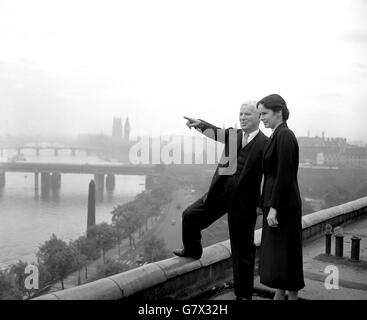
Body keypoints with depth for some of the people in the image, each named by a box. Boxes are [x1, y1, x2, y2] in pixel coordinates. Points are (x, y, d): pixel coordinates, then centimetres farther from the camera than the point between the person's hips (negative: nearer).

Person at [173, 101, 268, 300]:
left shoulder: (265, 144, -9)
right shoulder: (233, 135, 9)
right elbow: (216, 133, -4)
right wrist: (200, 124, -23)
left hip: (243, 201, -5)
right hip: (220, 192, 5)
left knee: (242, 249, 5)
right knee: (190, 215, 9)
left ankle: (243, 294, 20)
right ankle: (192, 250, 39)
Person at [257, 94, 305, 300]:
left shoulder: (284, 136, -16)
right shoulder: (278, 136, 13)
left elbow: (284, 175, -21)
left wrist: (274, 208, -21)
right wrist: (267, 204, 18)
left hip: (283, 205, -10)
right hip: (276, 202, 10)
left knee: (286, 254, 1)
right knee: (276, 254, 16)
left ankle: (293, 296, 14)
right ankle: (279, 296, 27)